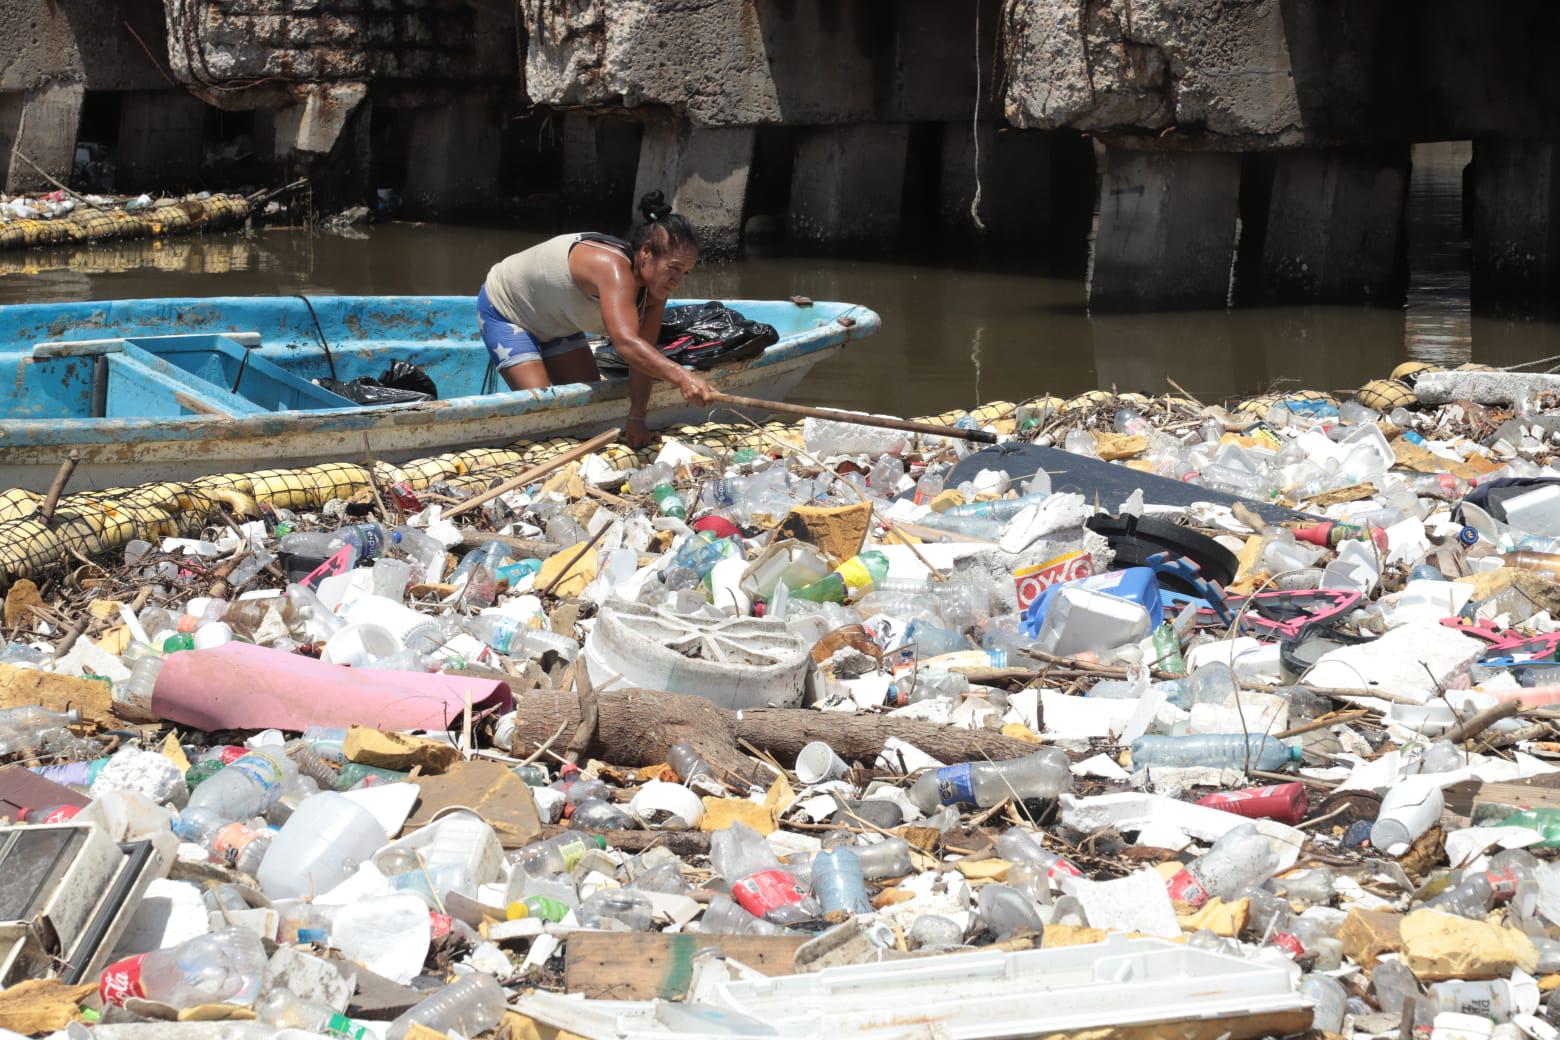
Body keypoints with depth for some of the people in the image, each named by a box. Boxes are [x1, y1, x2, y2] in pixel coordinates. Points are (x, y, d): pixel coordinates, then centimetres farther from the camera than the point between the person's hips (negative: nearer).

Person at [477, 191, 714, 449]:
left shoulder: (654, 287, -17)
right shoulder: (614, 267, -44)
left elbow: (645, 355, -16)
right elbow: (626, 343, -58)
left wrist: (636, 418, -25)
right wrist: (681, 376, -71)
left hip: (555, 325, 9)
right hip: (504, 309, -9)